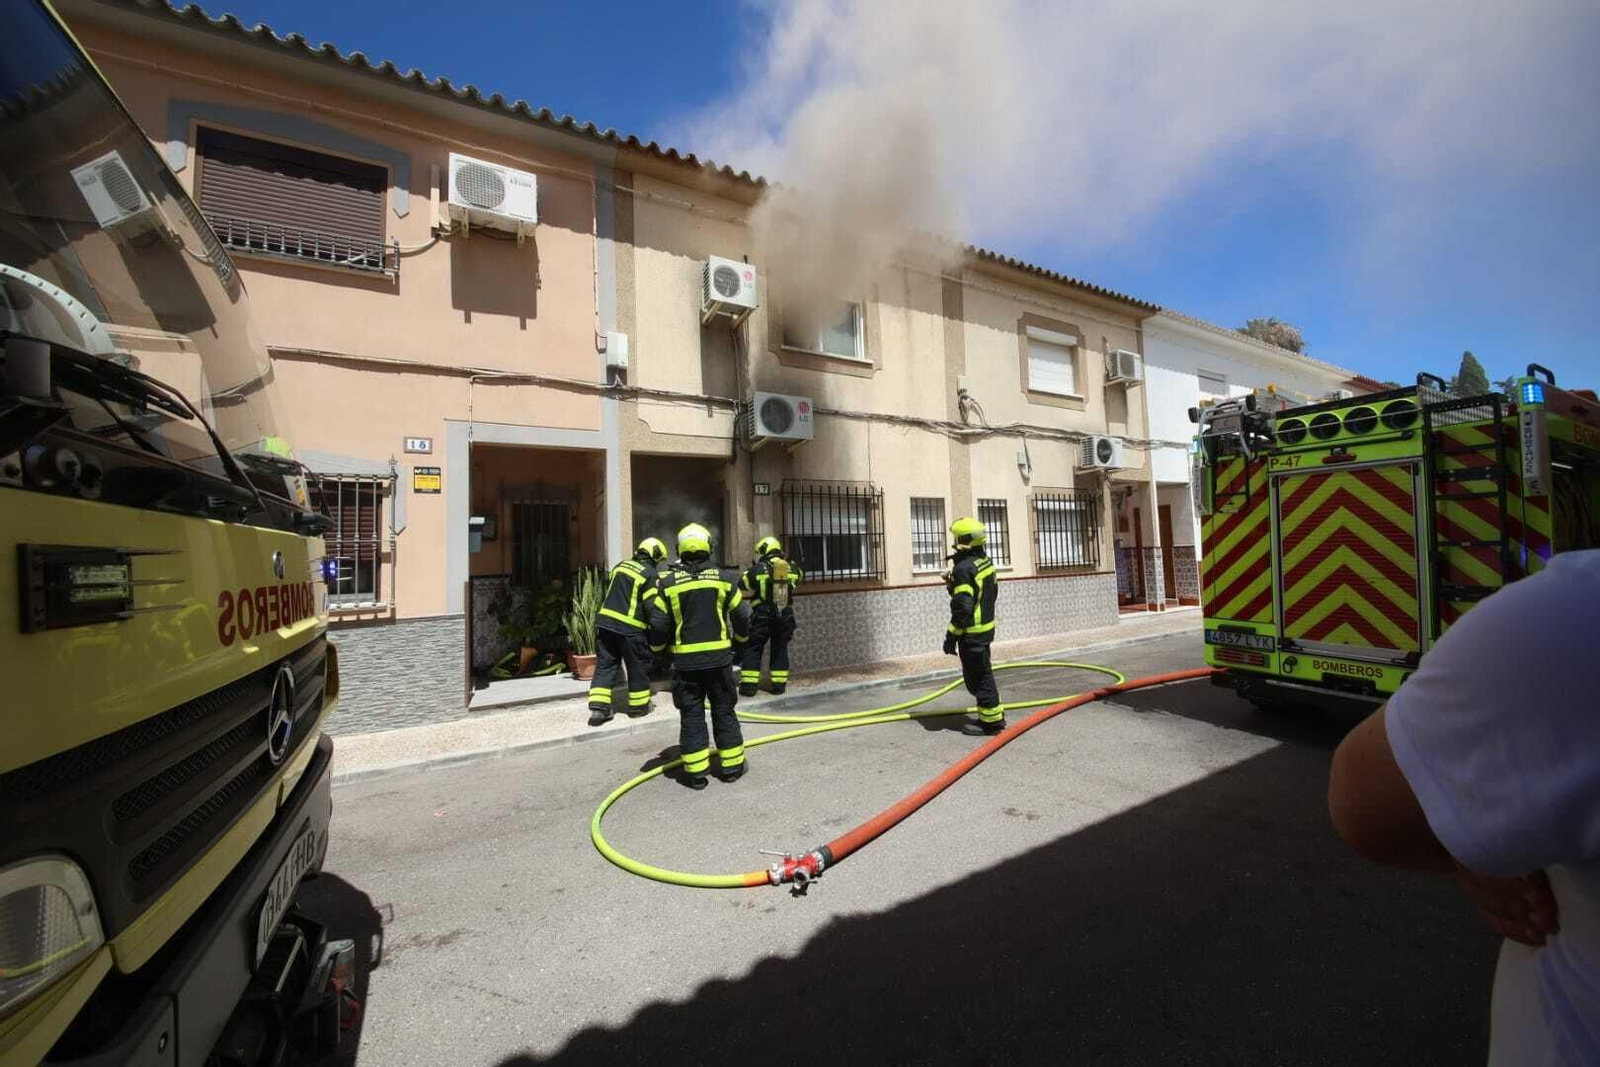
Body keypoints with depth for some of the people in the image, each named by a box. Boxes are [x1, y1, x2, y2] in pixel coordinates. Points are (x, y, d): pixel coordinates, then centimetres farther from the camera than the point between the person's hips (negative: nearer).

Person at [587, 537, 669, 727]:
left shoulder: (621, 565, 13)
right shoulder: (651, 575, -8)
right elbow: (651, 606, -12)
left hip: (605, 621, 6)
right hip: (630, 628, -6)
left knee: (605, 665, 10)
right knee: (638, 667, 10)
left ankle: (598, 708, 4)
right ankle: (638, 705, 21)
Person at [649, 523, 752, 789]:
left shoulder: (669, 583, -3)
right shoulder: (724, 579, -1)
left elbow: (658, 623, -2)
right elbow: (741, 616, 6)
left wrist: (658, 649, 16)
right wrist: (740, 638, 25)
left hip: (685, 660, 0)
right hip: (719, 657, 1)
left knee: (691, 716, 9)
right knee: (724, 712, 12)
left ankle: (696, 772, 13)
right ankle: (732, 766, 20)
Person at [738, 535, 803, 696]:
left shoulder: (757, 569, -8)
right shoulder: (792, 569, 2)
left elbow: (742, 591, -2)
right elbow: (797, 578, 25)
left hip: (762, 617, -3)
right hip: (785, 616, 3)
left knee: (753, 648, 6)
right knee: (780, 649, 15)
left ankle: (749, 685, 4)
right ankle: (779, 684, 15)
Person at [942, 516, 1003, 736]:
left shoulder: (964, 568, -23)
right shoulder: (986, 561, 7)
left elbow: (962, 608, -24)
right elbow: (993, 591, 18)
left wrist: (952, 635, -17)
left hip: (972, 632, -10)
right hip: (987, 626, 10)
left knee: (977, 676, 2)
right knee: (983, 672, 20)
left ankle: (991, 720, 11)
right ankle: (994, 713, 31)